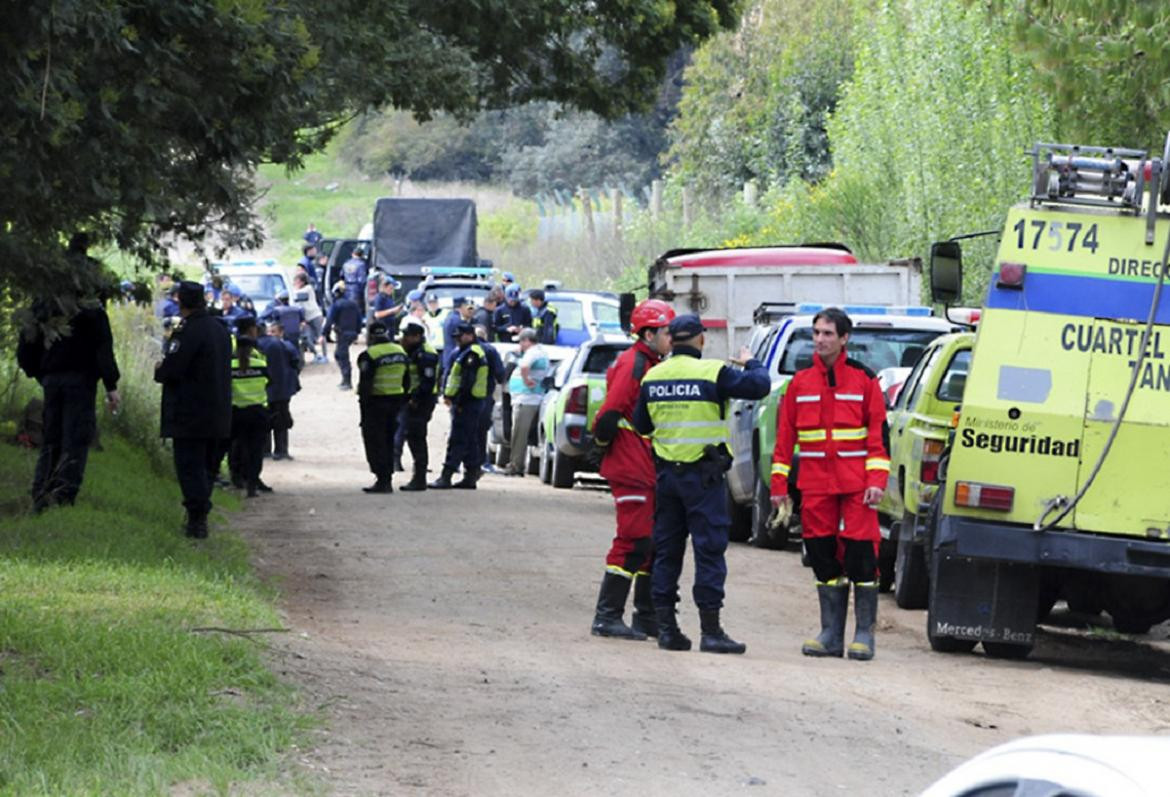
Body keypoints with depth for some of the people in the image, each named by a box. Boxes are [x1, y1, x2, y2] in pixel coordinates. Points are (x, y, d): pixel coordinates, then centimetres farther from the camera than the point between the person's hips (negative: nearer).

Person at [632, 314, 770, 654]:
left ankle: (666, 626, 12)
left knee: (666, 550, 12)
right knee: (709, 549, -2)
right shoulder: (712, 373, -12)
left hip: (666, 471, 5)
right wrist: (751, 363, 7)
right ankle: (711, 631, -5)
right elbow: (759, 385, -14)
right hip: (703, 473, -5)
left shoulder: (652, 377, 5)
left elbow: (641, 425, 14)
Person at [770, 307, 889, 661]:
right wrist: (779, 484, 7)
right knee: (824, 560, 6)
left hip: (855, 485, -3)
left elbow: (878, 433, 0)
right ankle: (831, 634, 13)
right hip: (815, 486, 3)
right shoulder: (800, 383, 10)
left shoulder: (863, 380, 2)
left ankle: (864, 634, 0)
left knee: (861, 558, -6)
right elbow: (785, 436, 12)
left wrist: (876, 481, -8)